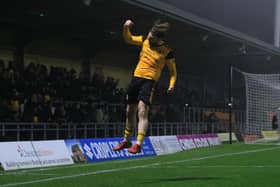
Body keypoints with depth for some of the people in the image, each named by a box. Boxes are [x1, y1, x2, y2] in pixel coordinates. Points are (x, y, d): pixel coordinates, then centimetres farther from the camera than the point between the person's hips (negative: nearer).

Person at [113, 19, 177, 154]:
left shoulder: (167, 51, -9)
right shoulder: (145, 41, 3)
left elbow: (173, 71, 1)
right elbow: (128, 39, 17)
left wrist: (171, 85, -15)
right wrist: (126, 27, -2)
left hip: (149, 81, -6)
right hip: (136, 78, 6)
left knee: (142, 111, -21)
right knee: (130, 111, 14)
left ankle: (138, 144, -20)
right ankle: (127, 140, 31)